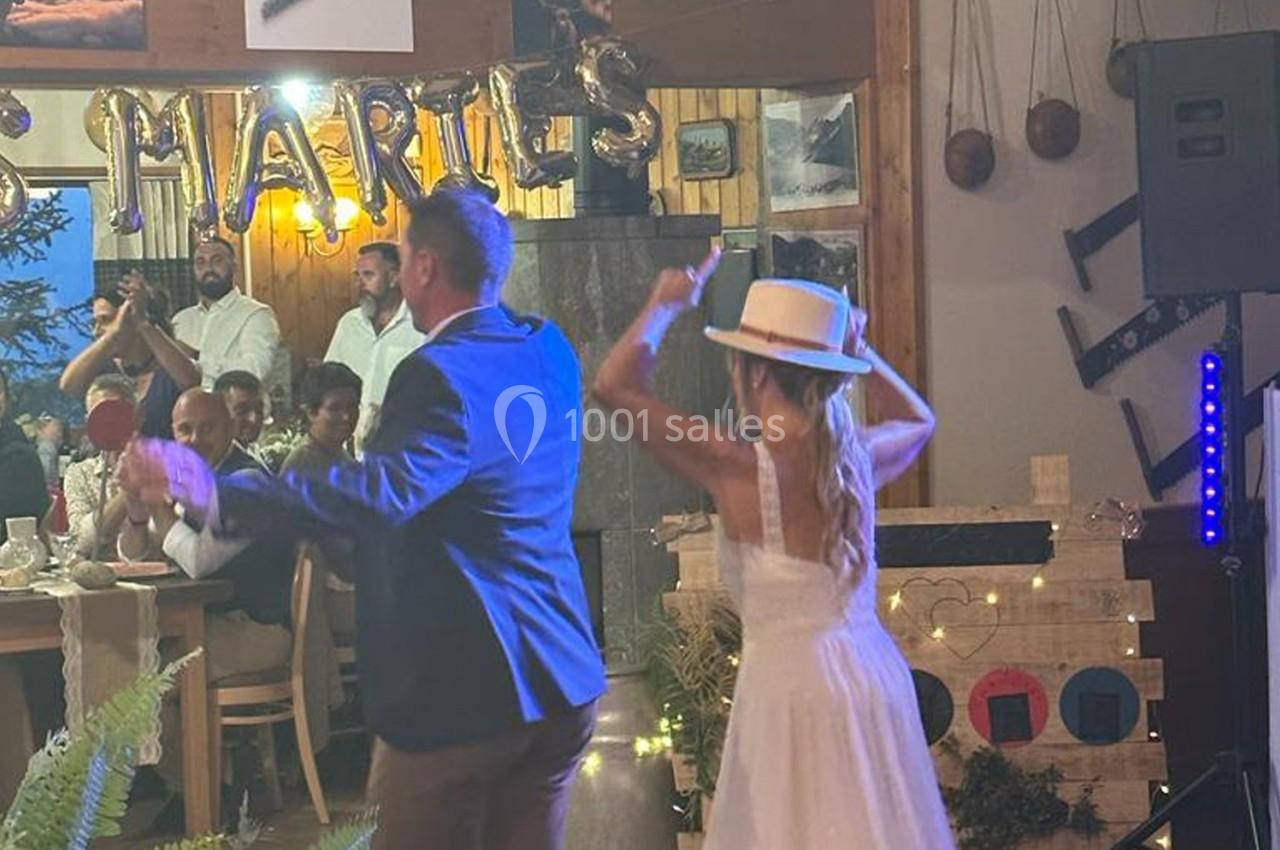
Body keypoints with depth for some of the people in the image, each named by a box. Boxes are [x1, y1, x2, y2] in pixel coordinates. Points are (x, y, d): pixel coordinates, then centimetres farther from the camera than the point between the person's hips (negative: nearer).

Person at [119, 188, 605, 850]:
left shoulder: (441, 374, -19)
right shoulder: (550, 351, 6)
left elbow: (383, 492, -37)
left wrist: (213, 495, -41)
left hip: (460, 692, -8)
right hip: (563, 681, 8)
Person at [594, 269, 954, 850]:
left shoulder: (743, 467, -15)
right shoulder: (857, 458, 2)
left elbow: (614, 385, -13)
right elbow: (917, 420, 29)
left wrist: (666, 306, 0)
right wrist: (856, 351, 21)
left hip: (791, 679, -6)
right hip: (873, 671, 6)